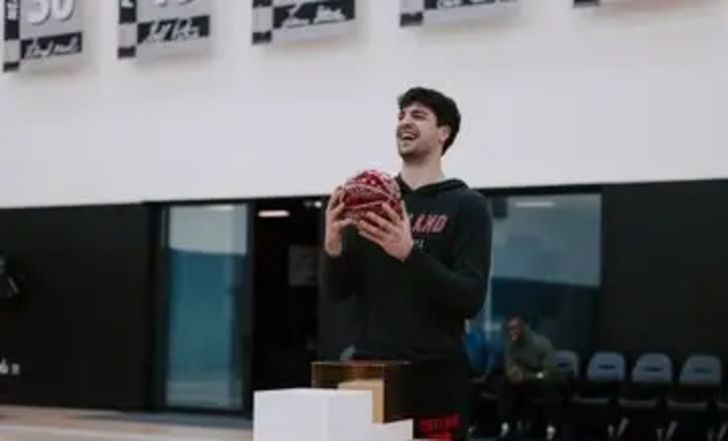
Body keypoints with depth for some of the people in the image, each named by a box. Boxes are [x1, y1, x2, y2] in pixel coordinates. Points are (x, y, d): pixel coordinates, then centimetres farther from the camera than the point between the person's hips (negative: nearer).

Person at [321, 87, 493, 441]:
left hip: (434, 375, -3)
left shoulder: (466, 205, -1)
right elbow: (337, 292, 8)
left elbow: (470, 298, -11)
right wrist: (333, 245, -13)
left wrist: (409, 253, -24)